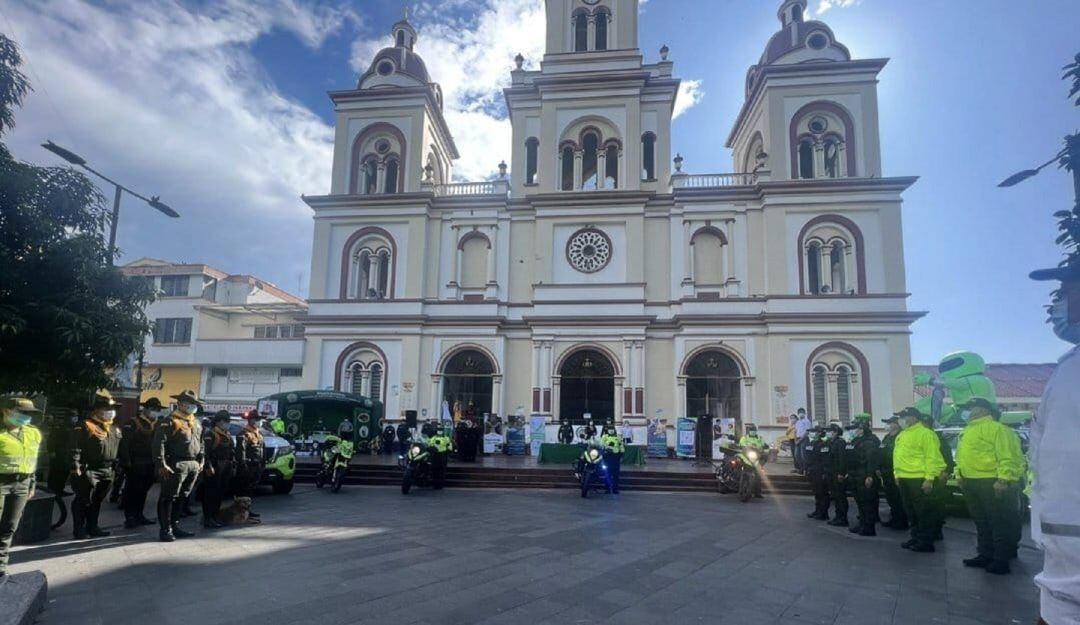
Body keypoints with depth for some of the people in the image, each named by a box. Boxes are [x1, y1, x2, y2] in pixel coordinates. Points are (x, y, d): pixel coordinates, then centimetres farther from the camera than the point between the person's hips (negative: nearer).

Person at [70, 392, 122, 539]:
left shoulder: (115, 429, 15)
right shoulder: (85, 427, -9)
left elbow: (119, 449, 22)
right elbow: (76, 448, -14)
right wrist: (76, 467, -20)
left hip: (108, 471, 7)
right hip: (89, 470, -7)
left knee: (97, 501, 15)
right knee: (83, 501, -1)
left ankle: (92, 527, 24)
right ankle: (79, 530, 10)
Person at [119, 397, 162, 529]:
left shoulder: (156, 424, 11)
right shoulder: (133, 423, -7)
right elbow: (124, 443, -13)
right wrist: (126, 462, -17)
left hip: (149, 465, 6)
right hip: (136, 465, -6)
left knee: (143, 491, 13)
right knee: (132, 491, 1)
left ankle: (139, 515, 22)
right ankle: (129, 518, 7)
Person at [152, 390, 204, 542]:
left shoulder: (196, 424, 17)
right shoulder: (170, 422, -8)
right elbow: (159, 444, -15)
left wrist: (200, 461, 16)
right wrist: (161, 465, -20)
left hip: (193, 465, 8)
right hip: (176, 465, -8)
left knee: (181, 497, 15)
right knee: (168, 497, -1)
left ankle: (175, 526, 24)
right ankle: (165, 529, 5)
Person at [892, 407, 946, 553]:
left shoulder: (925, 434, -12)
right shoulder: (902, 435, 16)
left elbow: (932, 458, -17)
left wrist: (929, 478, -22)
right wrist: (897, 475, 18)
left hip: (919, 479, -9)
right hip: (904, 479, 9)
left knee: (923, 511, -2)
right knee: (910, 511, 15)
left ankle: (926, 542, 4)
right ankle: (916, 537, 25)